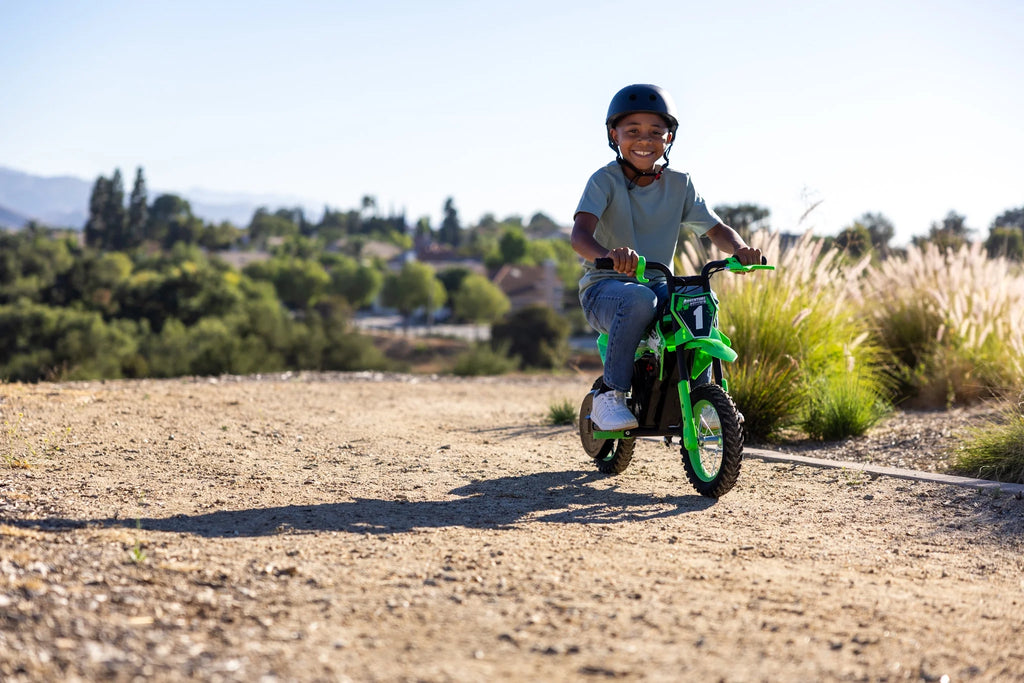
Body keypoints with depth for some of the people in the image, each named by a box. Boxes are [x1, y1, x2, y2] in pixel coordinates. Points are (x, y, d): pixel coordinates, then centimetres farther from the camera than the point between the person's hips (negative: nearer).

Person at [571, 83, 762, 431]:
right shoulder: (605, 180, -9)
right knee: (639, 300, -38)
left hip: (657, 282, 4)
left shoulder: (679, 185, 5)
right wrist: (609, 254, -48)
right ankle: (610, 396, -25)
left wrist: (739, 249, -21)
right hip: (604, 287, -4)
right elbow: (580, 234, -24)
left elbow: (716, 229, 4)